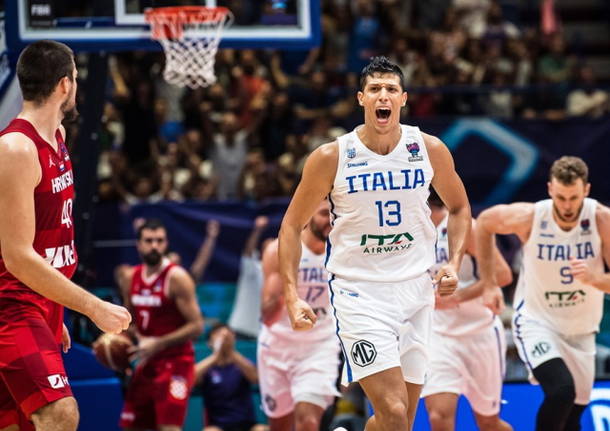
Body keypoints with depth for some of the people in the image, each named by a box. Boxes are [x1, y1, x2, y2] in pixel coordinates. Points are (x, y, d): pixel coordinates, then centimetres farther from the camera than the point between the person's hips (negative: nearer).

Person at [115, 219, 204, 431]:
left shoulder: (177, 278, -14)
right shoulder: (130, 278, 7)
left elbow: (196, 326, -18)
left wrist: (158, 343, -23)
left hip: (174, 363, -8)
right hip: (147, 363, 8)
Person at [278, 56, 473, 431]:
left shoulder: (430, 150, -1)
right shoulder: (331, 158, -8)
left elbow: (459, 207, 16)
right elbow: (293, 225, 2)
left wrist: (454, 263, 0)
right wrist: (292, 296, -7)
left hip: (416, 288, 4)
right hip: (359, 292, -4)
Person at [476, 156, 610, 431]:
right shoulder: (528, 217, -18)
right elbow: (484, 223, 2)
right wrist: (488, 283, 4)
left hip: (581, 331, 3)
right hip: (536, 323, -3)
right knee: (561, 391, -29)